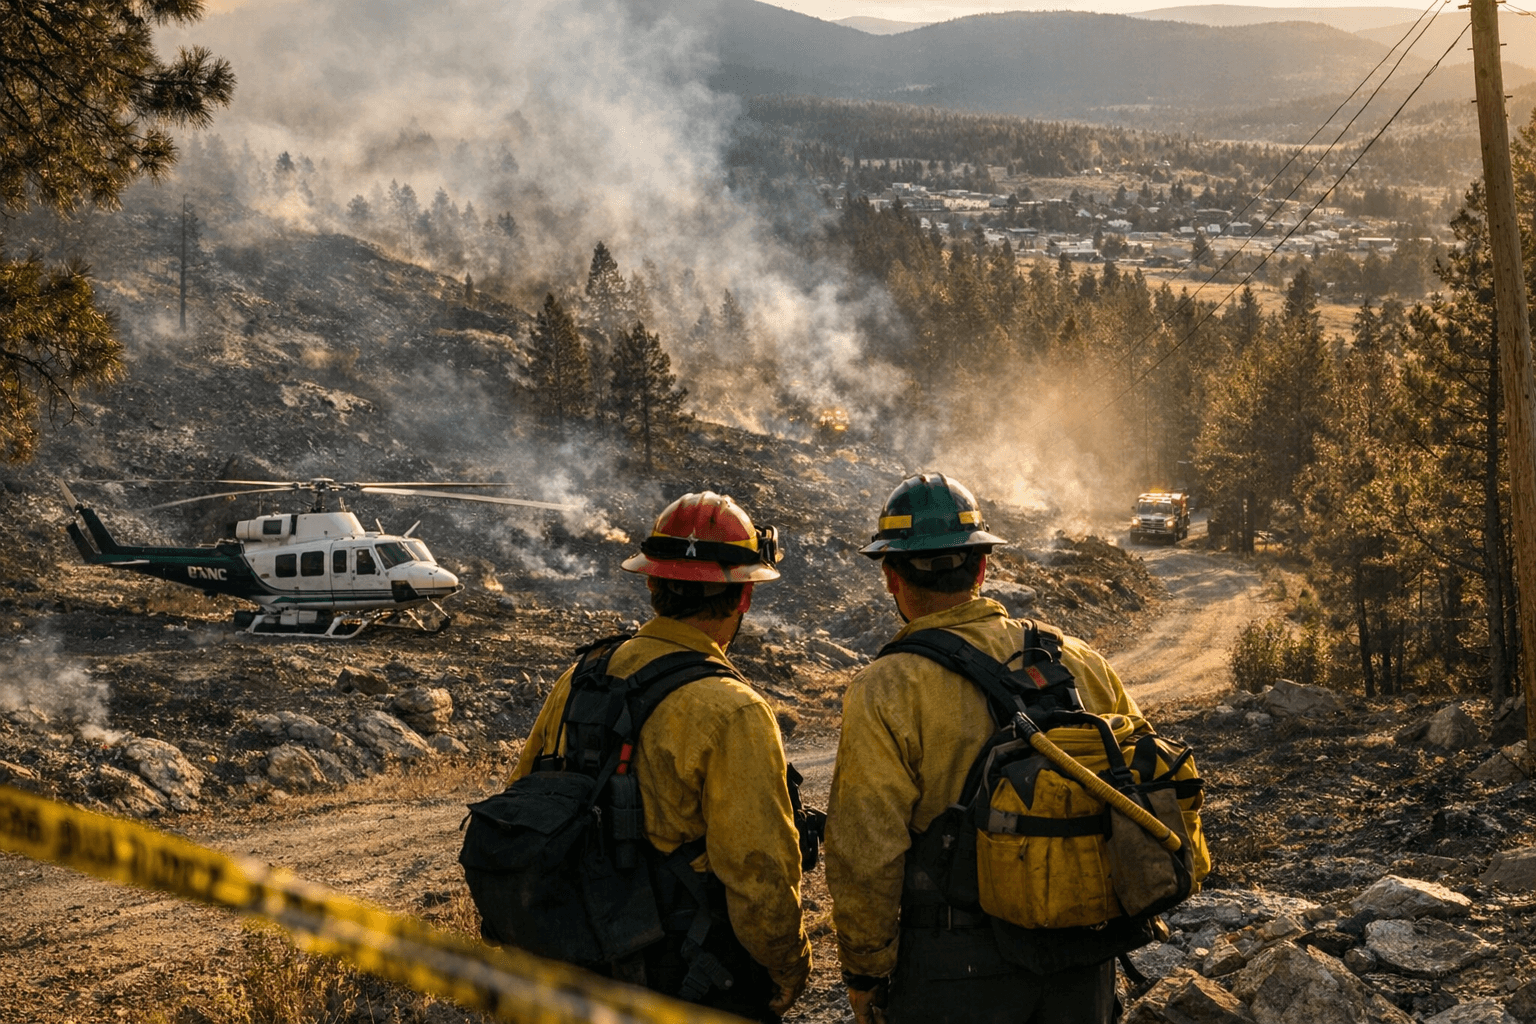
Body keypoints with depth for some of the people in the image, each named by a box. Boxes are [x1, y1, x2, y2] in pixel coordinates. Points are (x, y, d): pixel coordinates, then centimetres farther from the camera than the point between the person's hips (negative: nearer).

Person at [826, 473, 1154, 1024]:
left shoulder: (885, 692, -13)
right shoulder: (1076, 659, 1)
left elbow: (865, 857, -15)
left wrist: (865, 975, -2)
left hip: (959, 966, -4)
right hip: (1084, 959, 4)